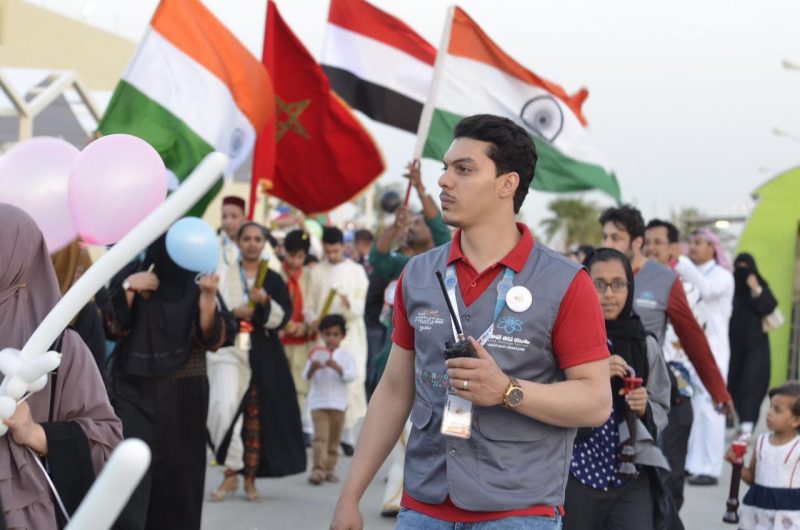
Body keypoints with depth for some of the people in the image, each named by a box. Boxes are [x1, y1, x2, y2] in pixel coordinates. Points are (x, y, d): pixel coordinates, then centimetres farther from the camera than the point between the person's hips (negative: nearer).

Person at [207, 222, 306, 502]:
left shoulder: (272, 279, 8)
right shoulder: (225, 276, 7)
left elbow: (283, 317, 1)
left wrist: (265, 302, -16)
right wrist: (234, 313, -12)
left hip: (263, 355, 1)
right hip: (231, 350, -1)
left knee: (258, 416, 0)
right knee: (229, 410, -12)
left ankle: (250, 478, 8)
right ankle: (230, 474, -3)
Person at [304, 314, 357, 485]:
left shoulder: (345, 356, 3)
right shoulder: (316, 354, 3)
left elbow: (351, 376, -10)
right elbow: (306, 377, -1)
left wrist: (337, 367, -25)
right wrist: (313, 368, -22)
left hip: (338, 402, 2)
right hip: (318, 402, -1)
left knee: (334, 439, 8)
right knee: (320, 436, -12)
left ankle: (329, 469, 17)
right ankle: (318, 469, -17)